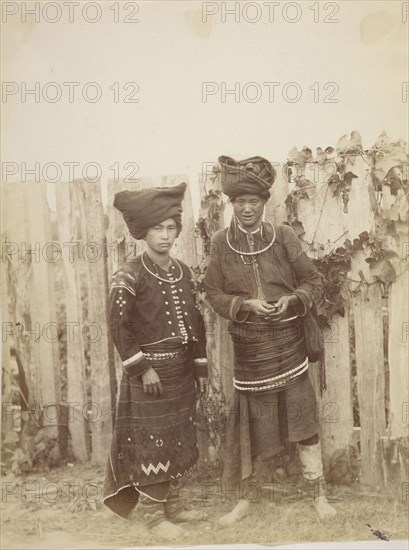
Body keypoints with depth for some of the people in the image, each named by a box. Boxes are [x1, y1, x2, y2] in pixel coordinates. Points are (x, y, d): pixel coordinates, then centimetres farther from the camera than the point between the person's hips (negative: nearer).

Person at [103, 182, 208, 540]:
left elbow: (196, 322, 11)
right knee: (151, 441, 3)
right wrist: (141, 368, -18)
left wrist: (201, 368, 10)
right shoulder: (131, 275, -11)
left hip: (182, 369, 6)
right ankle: (153, 513, 18)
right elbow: (119, 326, -15)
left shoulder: (183, 272, 7)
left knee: (179, 440, 15)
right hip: (150, 370, -6)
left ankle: (173, 504, 31)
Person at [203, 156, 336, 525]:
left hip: (288, 343, 0)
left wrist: (291, 301, -17)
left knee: (304, 421, 6)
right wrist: (245, 305, -15)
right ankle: (244, 499, 29)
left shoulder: (283, 236, -4)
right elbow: (214, 293, 1)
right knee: (249, 423, 10)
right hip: (249, 346, 0)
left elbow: (314, 281, 1)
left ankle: (318, 494, 25)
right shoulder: (221, 242, -1)